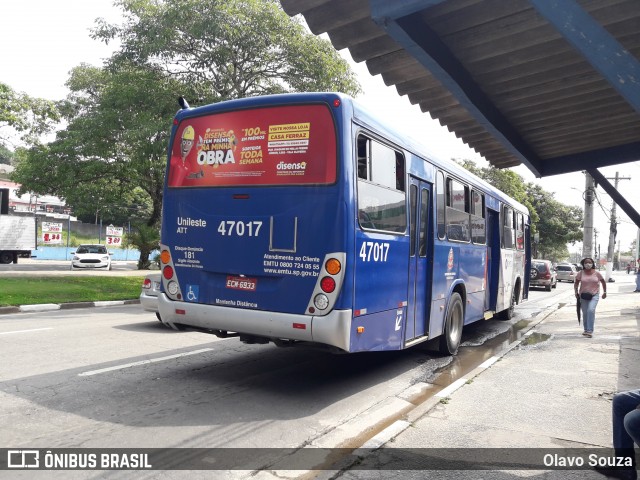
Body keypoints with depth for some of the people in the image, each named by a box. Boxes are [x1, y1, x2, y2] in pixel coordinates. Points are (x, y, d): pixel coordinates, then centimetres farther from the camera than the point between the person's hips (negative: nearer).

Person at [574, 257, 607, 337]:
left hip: (594, 295, -2)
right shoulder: (581, 273, -2)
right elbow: (576, 283, 5)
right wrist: (576, 292, -7)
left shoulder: (596, 273, -2)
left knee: (591, 310, -20)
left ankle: (590, 331, -18)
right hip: (583, 295, 2)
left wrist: (604, 292, 10)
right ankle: (586, 329, 26)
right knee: (585, 313, 9)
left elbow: (603, 282, 10)